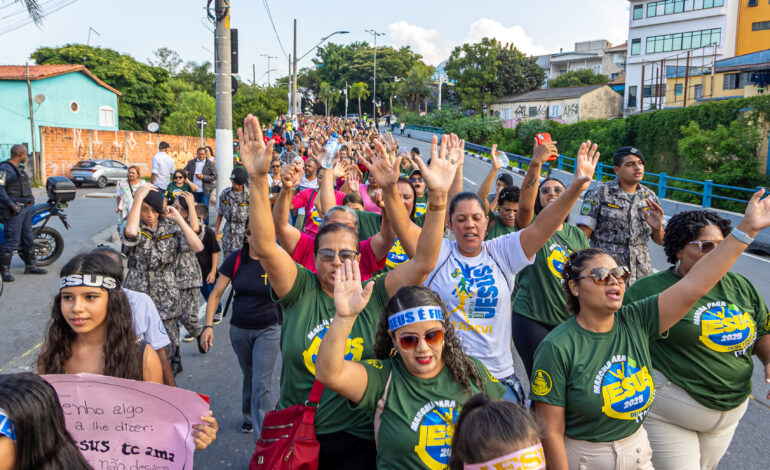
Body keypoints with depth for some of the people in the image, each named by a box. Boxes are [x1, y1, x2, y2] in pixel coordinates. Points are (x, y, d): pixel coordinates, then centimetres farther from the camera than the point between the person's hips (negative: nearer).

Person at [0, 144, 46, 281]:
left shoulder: (21, 169, 17)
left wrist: (31, 197, 10)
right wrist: (11, 205, -24)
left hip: (26, 208, 10)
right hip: (14, 211, -10)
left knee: (27, 238, 16)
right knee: (12, 240, -10)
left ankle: (30, 265, 27)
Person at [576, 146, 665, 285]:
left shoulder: (650, 196, 10)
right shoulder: (599, 193, -3)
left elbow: (660, 241, 14)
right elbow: (583, 235, -7)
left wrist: (657, 228, -9)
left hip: (642, 275, 4)